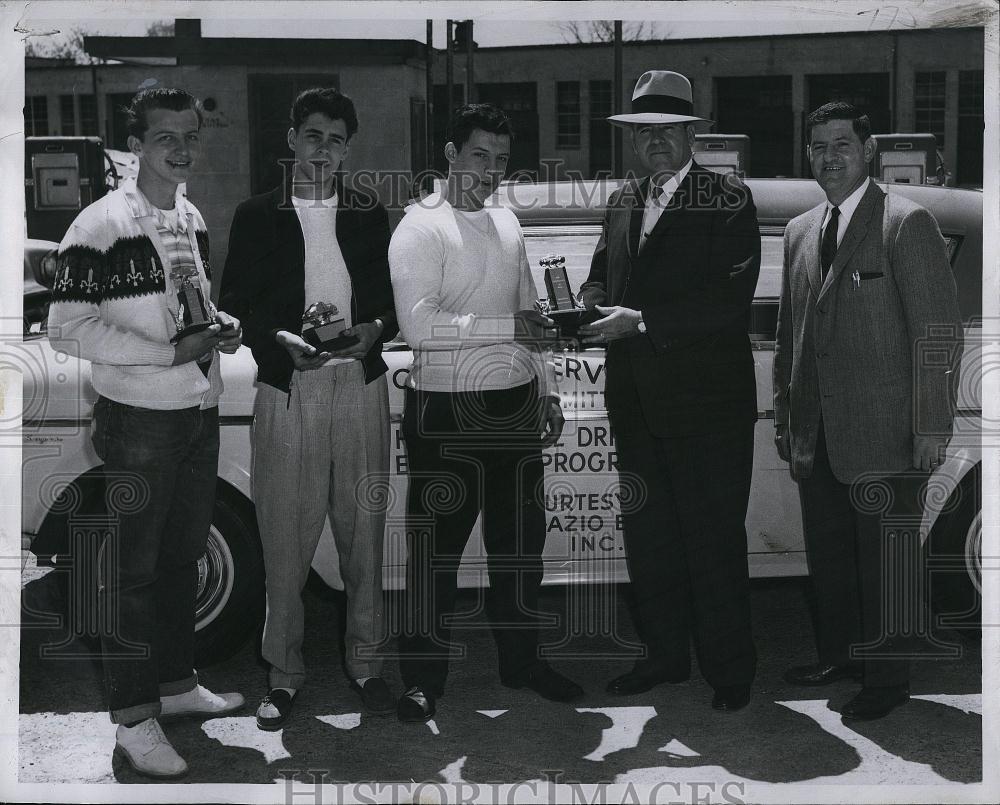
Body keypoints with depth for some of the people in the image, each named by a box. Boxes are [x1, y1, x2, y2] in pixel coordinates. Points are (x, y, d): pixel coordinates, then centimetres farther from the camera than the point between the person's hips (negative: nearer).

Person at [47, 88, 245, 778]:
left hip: (200, 411, 7)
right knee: (135, 566, 2)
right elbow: (69, 328, -19)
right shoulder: (101, 225, -15)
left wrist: (223, 325, 0)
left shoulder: (191, 217, 10)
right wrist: (173, 352, -22)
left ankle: (176, 683, 33)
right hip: (138, 419, -7)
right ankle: (134, 719, 12)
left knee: (185, 555, 17)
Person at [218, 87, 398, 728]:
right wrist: (281, 339, -15)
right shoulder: (256, 217, 5)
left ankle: (365, 659, 20)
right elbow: (237, 305, 3)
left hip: (361, 385, 2)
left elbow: (394, 296, 12)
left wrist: (375, 329, -10)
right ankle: (285, 673, 14)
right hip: (288, 390, -1)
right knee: (286, 537, 1)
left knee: (364, 530, 7)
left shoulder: (371, 215, 10)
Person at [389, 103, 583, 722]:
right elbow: (419, 324, -21)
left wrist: (548, 391, 16)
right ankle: (424, 677, 13)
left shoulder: (507, 223, 14)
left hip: (516, 405, 7)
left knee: (521, 538, 15)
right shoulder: (421, 228, -9)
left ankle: (522, 660, 30)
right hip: (448, 410, -7)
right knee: (436, 546, 0)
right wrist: (508, 329, -21)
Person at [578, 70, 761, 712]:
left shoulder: (728, 201, -8)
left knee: (714, 538, 2)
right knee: (646, 533, 15)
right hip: (636, 400, 6)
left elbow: (731, 303, -17)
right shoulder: (623, 203, 13)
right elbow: (602, 274, 16)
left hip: (707, 401, -6)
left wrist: (639, 321, -23)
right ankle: (665, 655, 30)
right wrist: (587, 306, -8)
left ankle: (729, 670, 17)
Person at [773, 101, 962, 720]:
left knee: (885, 562, 3)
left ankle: (888, 680, 17)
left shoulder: (907, 223, -8)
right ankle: (840, 657, 33)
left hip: (884, 432, -6)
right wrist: (785, 415, 16)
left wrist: (933, 425, -13)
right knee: (827, 553, 16)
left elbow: (941, 330, -11)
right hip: (817, 433, 7)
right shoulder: (800, 230, 13)